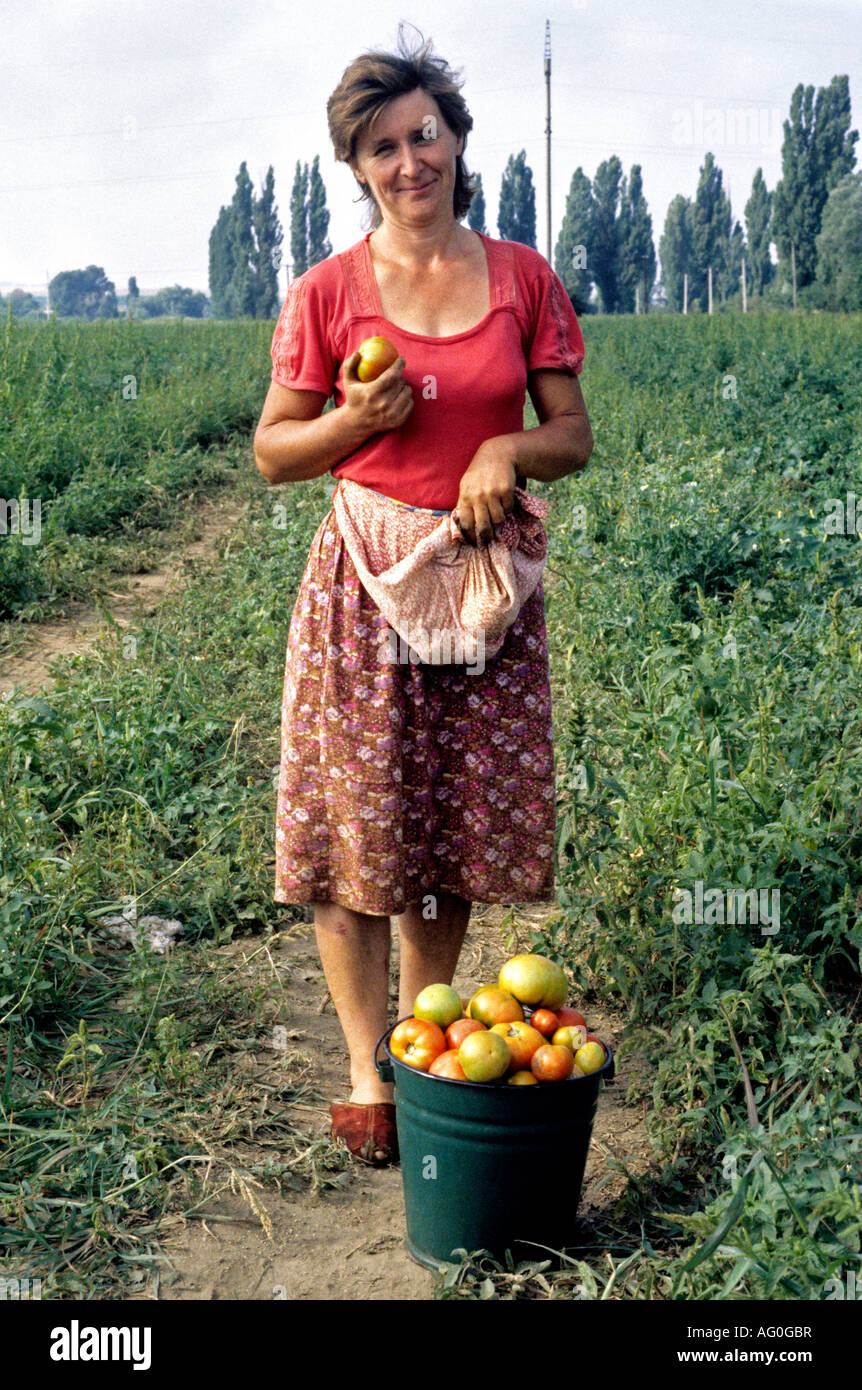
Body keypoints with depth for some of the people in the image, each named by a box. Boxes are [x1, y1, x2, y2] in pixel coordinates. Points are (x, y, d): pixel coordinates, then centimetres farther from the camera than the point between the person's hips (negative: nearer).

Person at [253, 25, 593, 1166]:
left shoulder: (524, 279, 4)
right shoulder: (327, 292, 0)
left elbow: (574, 437, 6)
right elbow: (274, 453, 5)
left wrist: (508, 448, -14)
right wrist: (355, 420, -14)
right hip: (365, 579, -1)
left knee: (456, 825, 8)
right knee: (356, 829, 0)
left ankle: (420, 1036, 28)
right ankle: (365, 1069, 14)